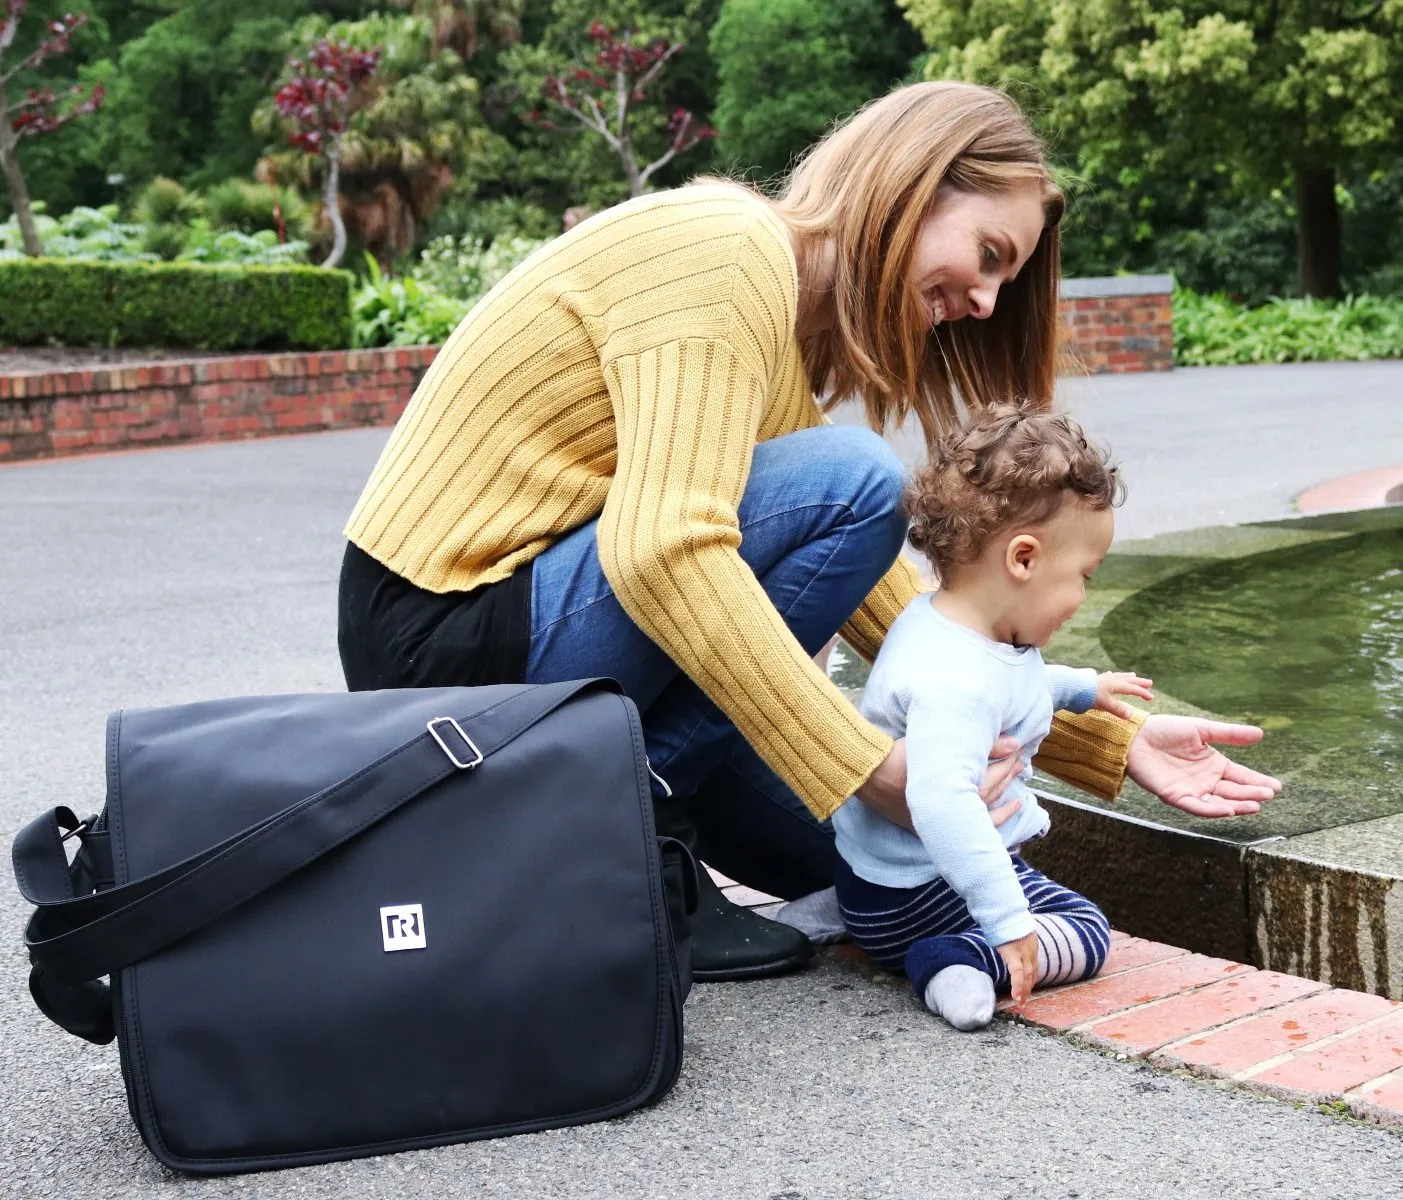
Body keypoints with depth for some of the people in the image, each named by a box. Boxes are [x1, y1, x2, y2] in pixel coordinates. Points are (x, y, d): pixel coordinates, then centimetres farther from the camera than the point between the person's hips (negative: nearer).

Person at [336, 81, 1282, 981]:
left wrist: (1117, 744, 7)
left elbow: (898, 618, 12)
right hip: (442, 635, -9)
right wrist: (877, 767, -29)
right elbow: (664, 550, -31)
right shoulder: (726, 249, -16)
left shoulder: (795, 335, 14)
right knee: (850, 484, -20)